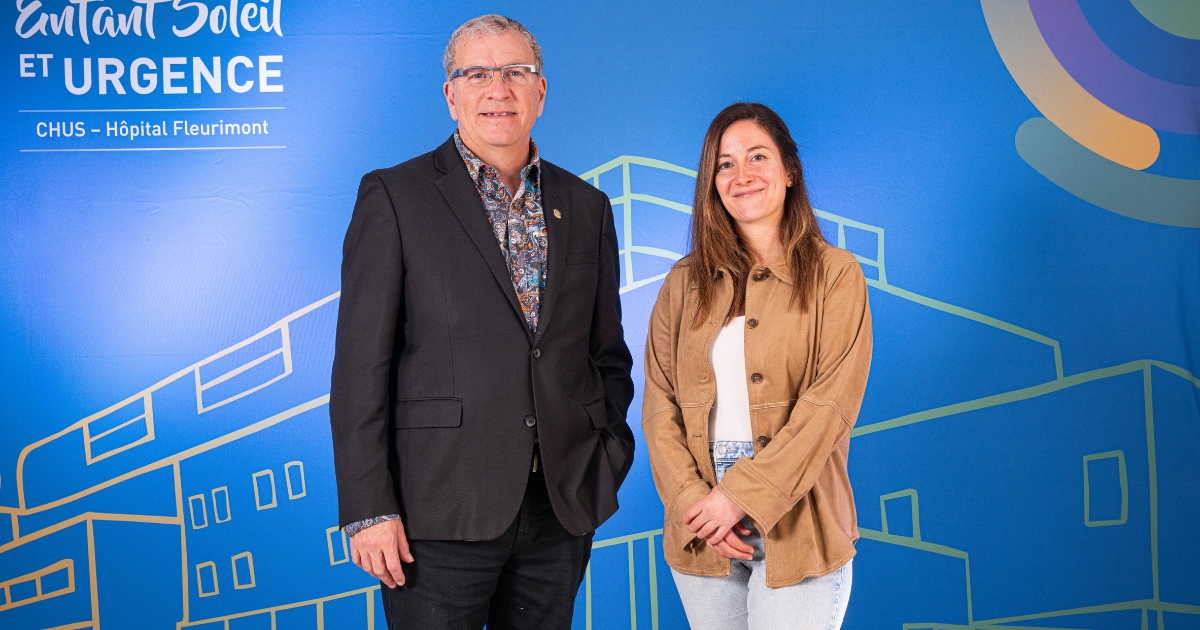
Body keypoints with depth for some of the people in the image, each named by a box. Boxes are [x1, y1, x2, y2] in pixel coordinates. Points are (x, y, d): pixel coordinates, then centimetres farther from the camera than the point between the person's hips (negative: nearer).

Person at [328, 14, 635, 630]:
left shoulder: (587, 207, 11)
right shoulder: (393, 197, -2)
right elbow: (361, 365, -6)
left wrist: (610, 460, 5)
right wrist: (367, 509, -11)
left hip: (562, 510, 4)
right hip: (442, 511, -4)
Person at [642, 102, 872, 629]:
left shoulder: (834, 274, 0)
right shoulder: (684, 283, 9)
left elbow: (829, 405, -9)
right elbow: (660, 405, 4)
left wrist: (740, 495, -15)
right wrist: (693, 502, -10)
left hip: (794, 525, -3)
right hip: (702, 532, 3)